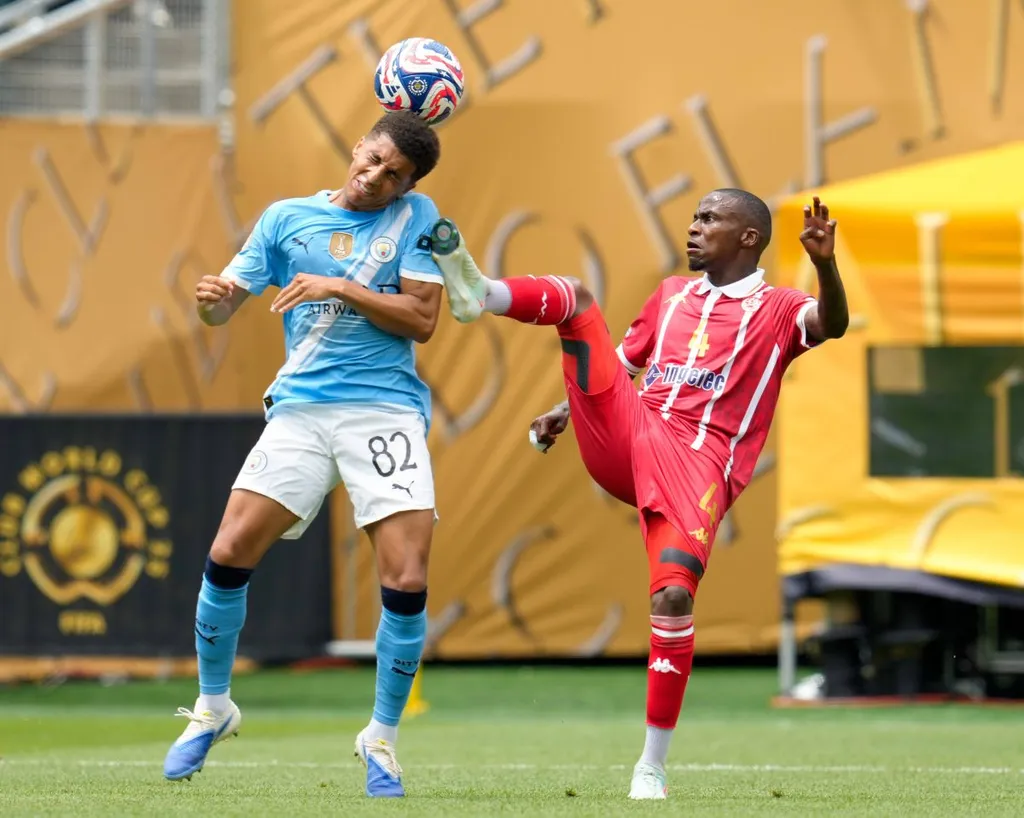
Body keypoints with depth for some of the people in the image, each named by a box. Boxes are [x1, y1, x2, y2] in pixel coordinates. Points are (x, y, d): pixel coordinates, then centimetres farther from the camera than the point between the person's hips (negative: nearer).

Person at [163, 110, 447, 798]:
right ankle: (212, 710, 13)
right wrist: (214, 298, -16)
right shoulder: (288, 218, 10)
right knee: (229, 554, -9)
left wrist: (341, 289, -14)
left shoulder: (416, 219, 6)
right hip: (301, 407, 2)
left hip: (387, 409, -2)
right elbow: (224, 308, 8)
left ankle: (382, 738, 7)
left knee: (407, 582, -13)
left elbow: (422, 319, -4)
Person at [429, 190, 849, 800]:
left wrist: (825, 263, -34)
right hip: (626, 433, 5)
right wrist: (571, 410, 20)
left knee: (675, 595, -25)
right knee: (575, 297, -4)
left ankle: (653, 766, -13)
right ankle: (480, 293, -34)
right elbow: (621, 366, 35)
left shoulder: (776, 310, 7)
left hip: (699, 464, -5)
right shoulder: (672, 295, 24)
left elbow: (832, 324, -14)